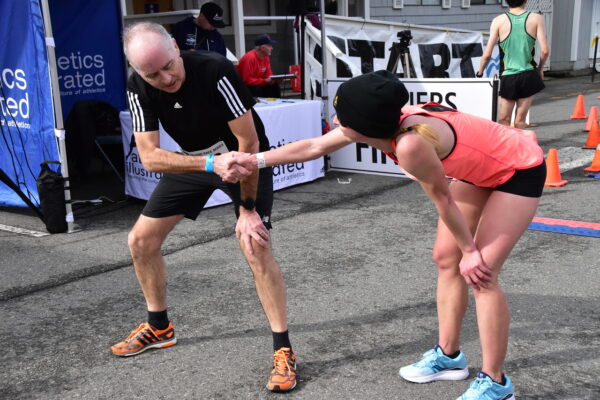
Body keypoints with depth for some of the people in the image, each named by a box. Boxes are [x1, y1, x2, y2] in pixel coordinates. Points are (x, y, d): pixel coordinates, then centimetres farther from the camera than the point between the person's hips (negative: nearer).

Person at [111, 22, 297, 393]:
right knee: (141, 240, 5)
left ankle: (284, 351, -8)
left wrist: (247, 208, -23)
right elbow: (150, 156, -25)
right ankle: (160, 328, 27)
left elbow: (248, 143, -27)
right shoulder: (138, 88, -18)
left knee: (256, 247, -23)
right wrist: (211, 164, -41)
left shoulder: (217, 71, -33)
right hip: (193, 161, 6)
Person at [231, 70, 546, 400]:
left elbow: (442, 199, -25)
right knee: (446, 258, 11)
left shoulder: (411, 143, -40)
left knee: (481, 274, -12)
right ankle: (448, 355, 27)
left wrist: (469, 250, -10)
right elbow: (313, 147, -2)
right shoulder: (377, 123, -15)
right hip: (482, 168, 9)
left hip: (521, 170, -8)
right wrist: (257, 160, 1)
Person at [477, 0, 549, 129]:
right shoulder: (536, 18, -1)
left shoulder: (499, 21, -4)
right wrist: (540, 69, 13)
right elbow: (544, 51, -5)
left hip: (508, 78, -1)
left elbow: (487, 55, -6)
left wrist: (480, 72, 11)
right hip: (528, 76, 1)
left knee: (503, 122, 3)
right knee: (520, 122, 7)